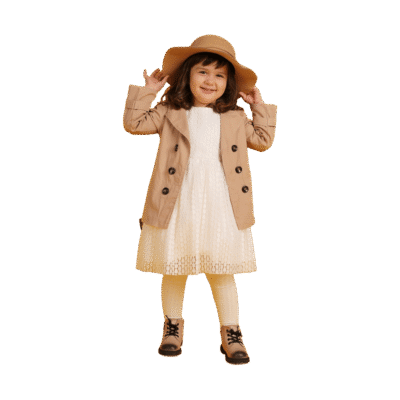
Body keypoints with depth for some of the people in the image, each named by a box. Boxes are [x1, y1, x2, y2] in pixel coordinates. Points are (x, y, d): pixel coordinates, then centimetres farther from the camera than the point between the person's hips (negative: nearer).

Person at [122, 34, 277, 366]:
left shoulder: (235, 118, 11)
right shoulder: (170, 112, 6)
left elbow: (263, 141, 18)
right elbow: (134, 123, 3)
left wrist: (260, 108, 14)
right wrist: (147, 91, 2)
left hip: (220, 207, 1)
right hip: (177, 206, 0)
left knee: (222, 272, 6)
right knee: (173, 270, 10)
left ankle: (231, 332, 19)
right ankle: (173, 326, 30)